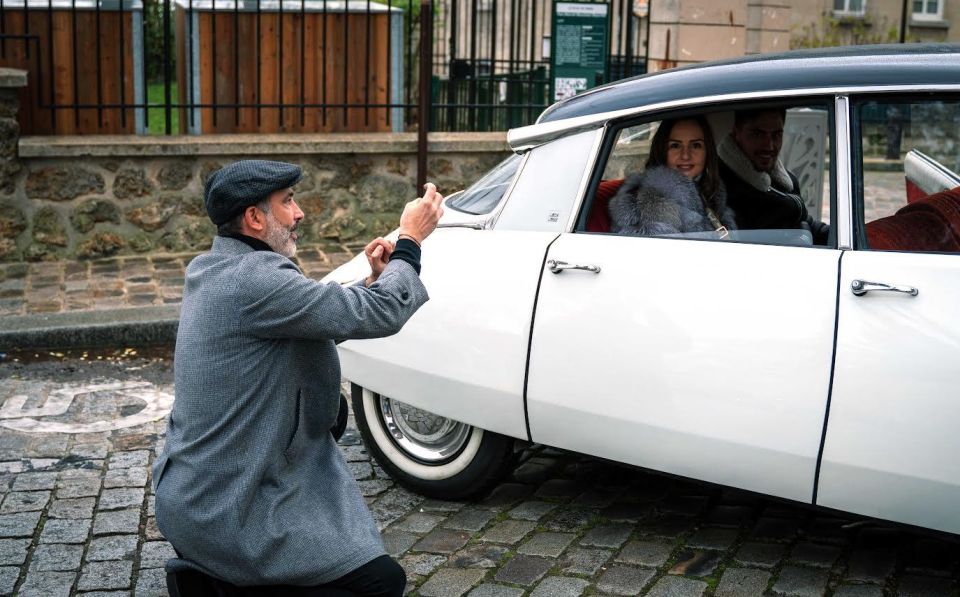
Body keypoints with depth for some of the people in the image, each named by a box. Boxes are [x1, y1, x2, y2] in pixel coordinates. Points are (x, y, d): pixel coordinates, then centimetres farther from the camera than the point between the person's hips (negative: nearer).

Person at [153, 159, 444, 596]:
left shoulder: (213, 270, 7)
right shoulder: (255, 280, -24)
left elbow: (325, 319, 16)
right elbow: (380, 316, -23)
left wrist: (374, 279, 4)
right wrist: (411, 240, -8)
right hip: (227, 513, -10)